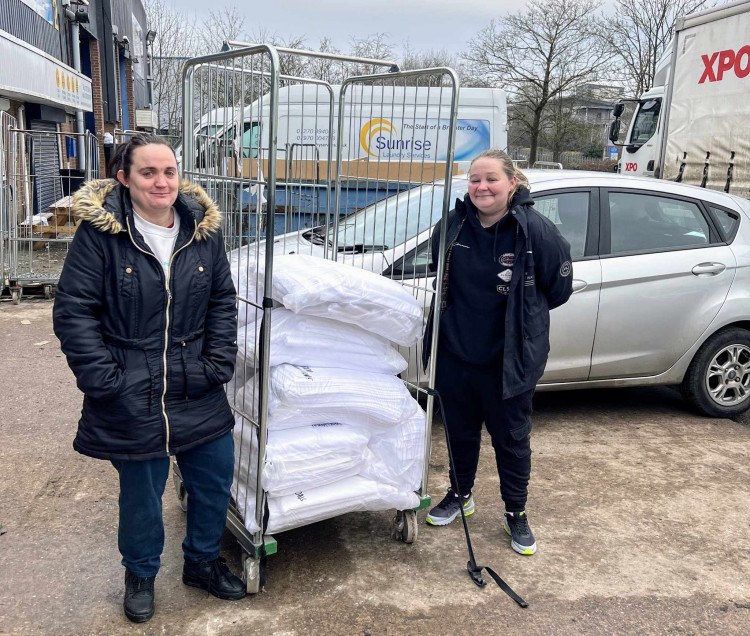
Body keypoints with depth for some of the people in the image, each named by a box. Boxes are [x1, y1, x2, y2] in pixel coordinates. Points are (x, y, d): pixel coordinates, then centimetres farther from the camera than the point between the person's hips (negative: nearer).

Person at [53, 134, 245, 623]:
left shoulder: (203, 229, 1)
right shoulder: (100, 232, -11)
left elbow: (222, 302, 7)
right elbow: (74, 311, -10)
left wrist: (219, 363, -2)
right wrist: (105, 379, -15)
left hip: (198, 393, 4)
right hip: (133, 397, -3)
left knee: (215, 480, 15)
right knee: (142, 490, 13)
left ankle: (202, 560, 42)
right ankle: (141, 575, 41)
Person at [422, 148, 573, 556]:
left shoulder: (536, 231, -16)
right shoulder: (452, 226, -6)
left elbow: (559, 288, -2)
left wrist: (522, 310, 5)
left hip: (510, 360, -3)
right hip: (455, 354, 3)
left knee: (512, 439, 13)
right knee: (460, 431, 20)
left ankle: (516, 514, 33)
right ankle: (460, 495, 43)